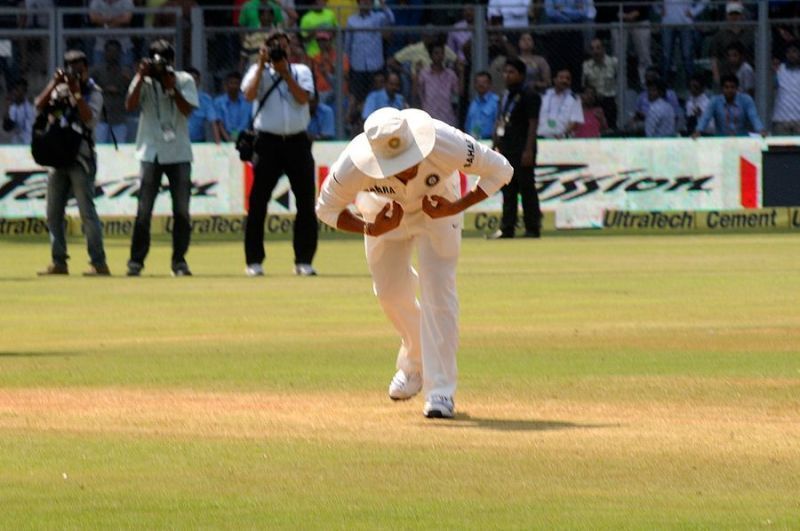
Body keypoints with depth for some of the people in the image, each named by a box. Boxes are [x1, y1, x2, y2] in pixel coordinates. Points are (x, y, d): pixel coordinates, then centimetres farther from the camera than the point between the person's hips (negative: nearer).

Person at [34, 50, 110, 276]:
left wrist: (76, 91, -19)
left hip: (80, 158, -6)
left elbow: (88, 117, -18)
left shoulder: (93, 92, -2)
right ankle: (59, 262, 15)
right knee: (53, 213, 7)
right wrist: (54, 84, -11)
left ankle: (99, 263, -10)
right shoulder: (60, 90, 11)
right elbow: (40, 106, -3)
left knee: (86, 211, -11)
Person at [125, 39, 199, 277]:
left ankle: (179, 260, 8)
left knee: (182, 210, 0)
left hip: (179, 153, 1)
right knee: (143, 210, -5)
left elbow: (187, 110, -9)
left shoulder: (184, 80, 3)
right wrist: (141, 78, -18)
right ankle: (136, 260, -2)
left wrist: (171, 87, -17)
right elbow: (130, 105, -13)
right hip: (151, 153, -1)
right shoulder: (143, 81, 2)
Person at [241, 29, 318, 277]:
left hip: (297, 142, 2)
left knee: (306, 202, 0)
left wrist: (284, 71, -9)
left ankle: (304, 261, 6)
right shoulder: (258, 71, 7)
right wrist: (262, 65, -12)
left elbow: (302, 97, -8)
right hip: (268, 142, -2)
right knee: (258, 203, -5)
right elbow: (249, 94, -12)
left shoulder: (301, 71, 10)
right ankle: (254, 261, 0)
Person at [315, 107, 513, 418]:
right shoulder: (353, 167, -39)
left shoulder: (445, 145, -41)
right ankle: (415, 360, 39)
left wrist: (456, 208, -32)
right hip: (384, 212, 2)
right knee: (390, 291, 9)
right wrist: (371, 230, -35)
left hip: (437, 209, -2)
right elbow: (326, 208, -19)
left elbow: (500, 171, -25)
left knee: (438, 289, -14)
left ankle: (440, 390, -10)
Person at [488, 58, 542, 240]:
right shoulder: (505, 96, 17)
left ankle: (532, 228, 0)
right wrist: (497, 145, 15)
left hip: (522, 150, -8)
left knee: (526, 188, -4)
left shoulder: (529, 96, -8)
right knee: (508, 189, 8)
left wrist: (528, 150, -19)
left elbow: (533, 124, -13)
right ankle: (507, 228, 11)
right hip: (506, 148, 8)